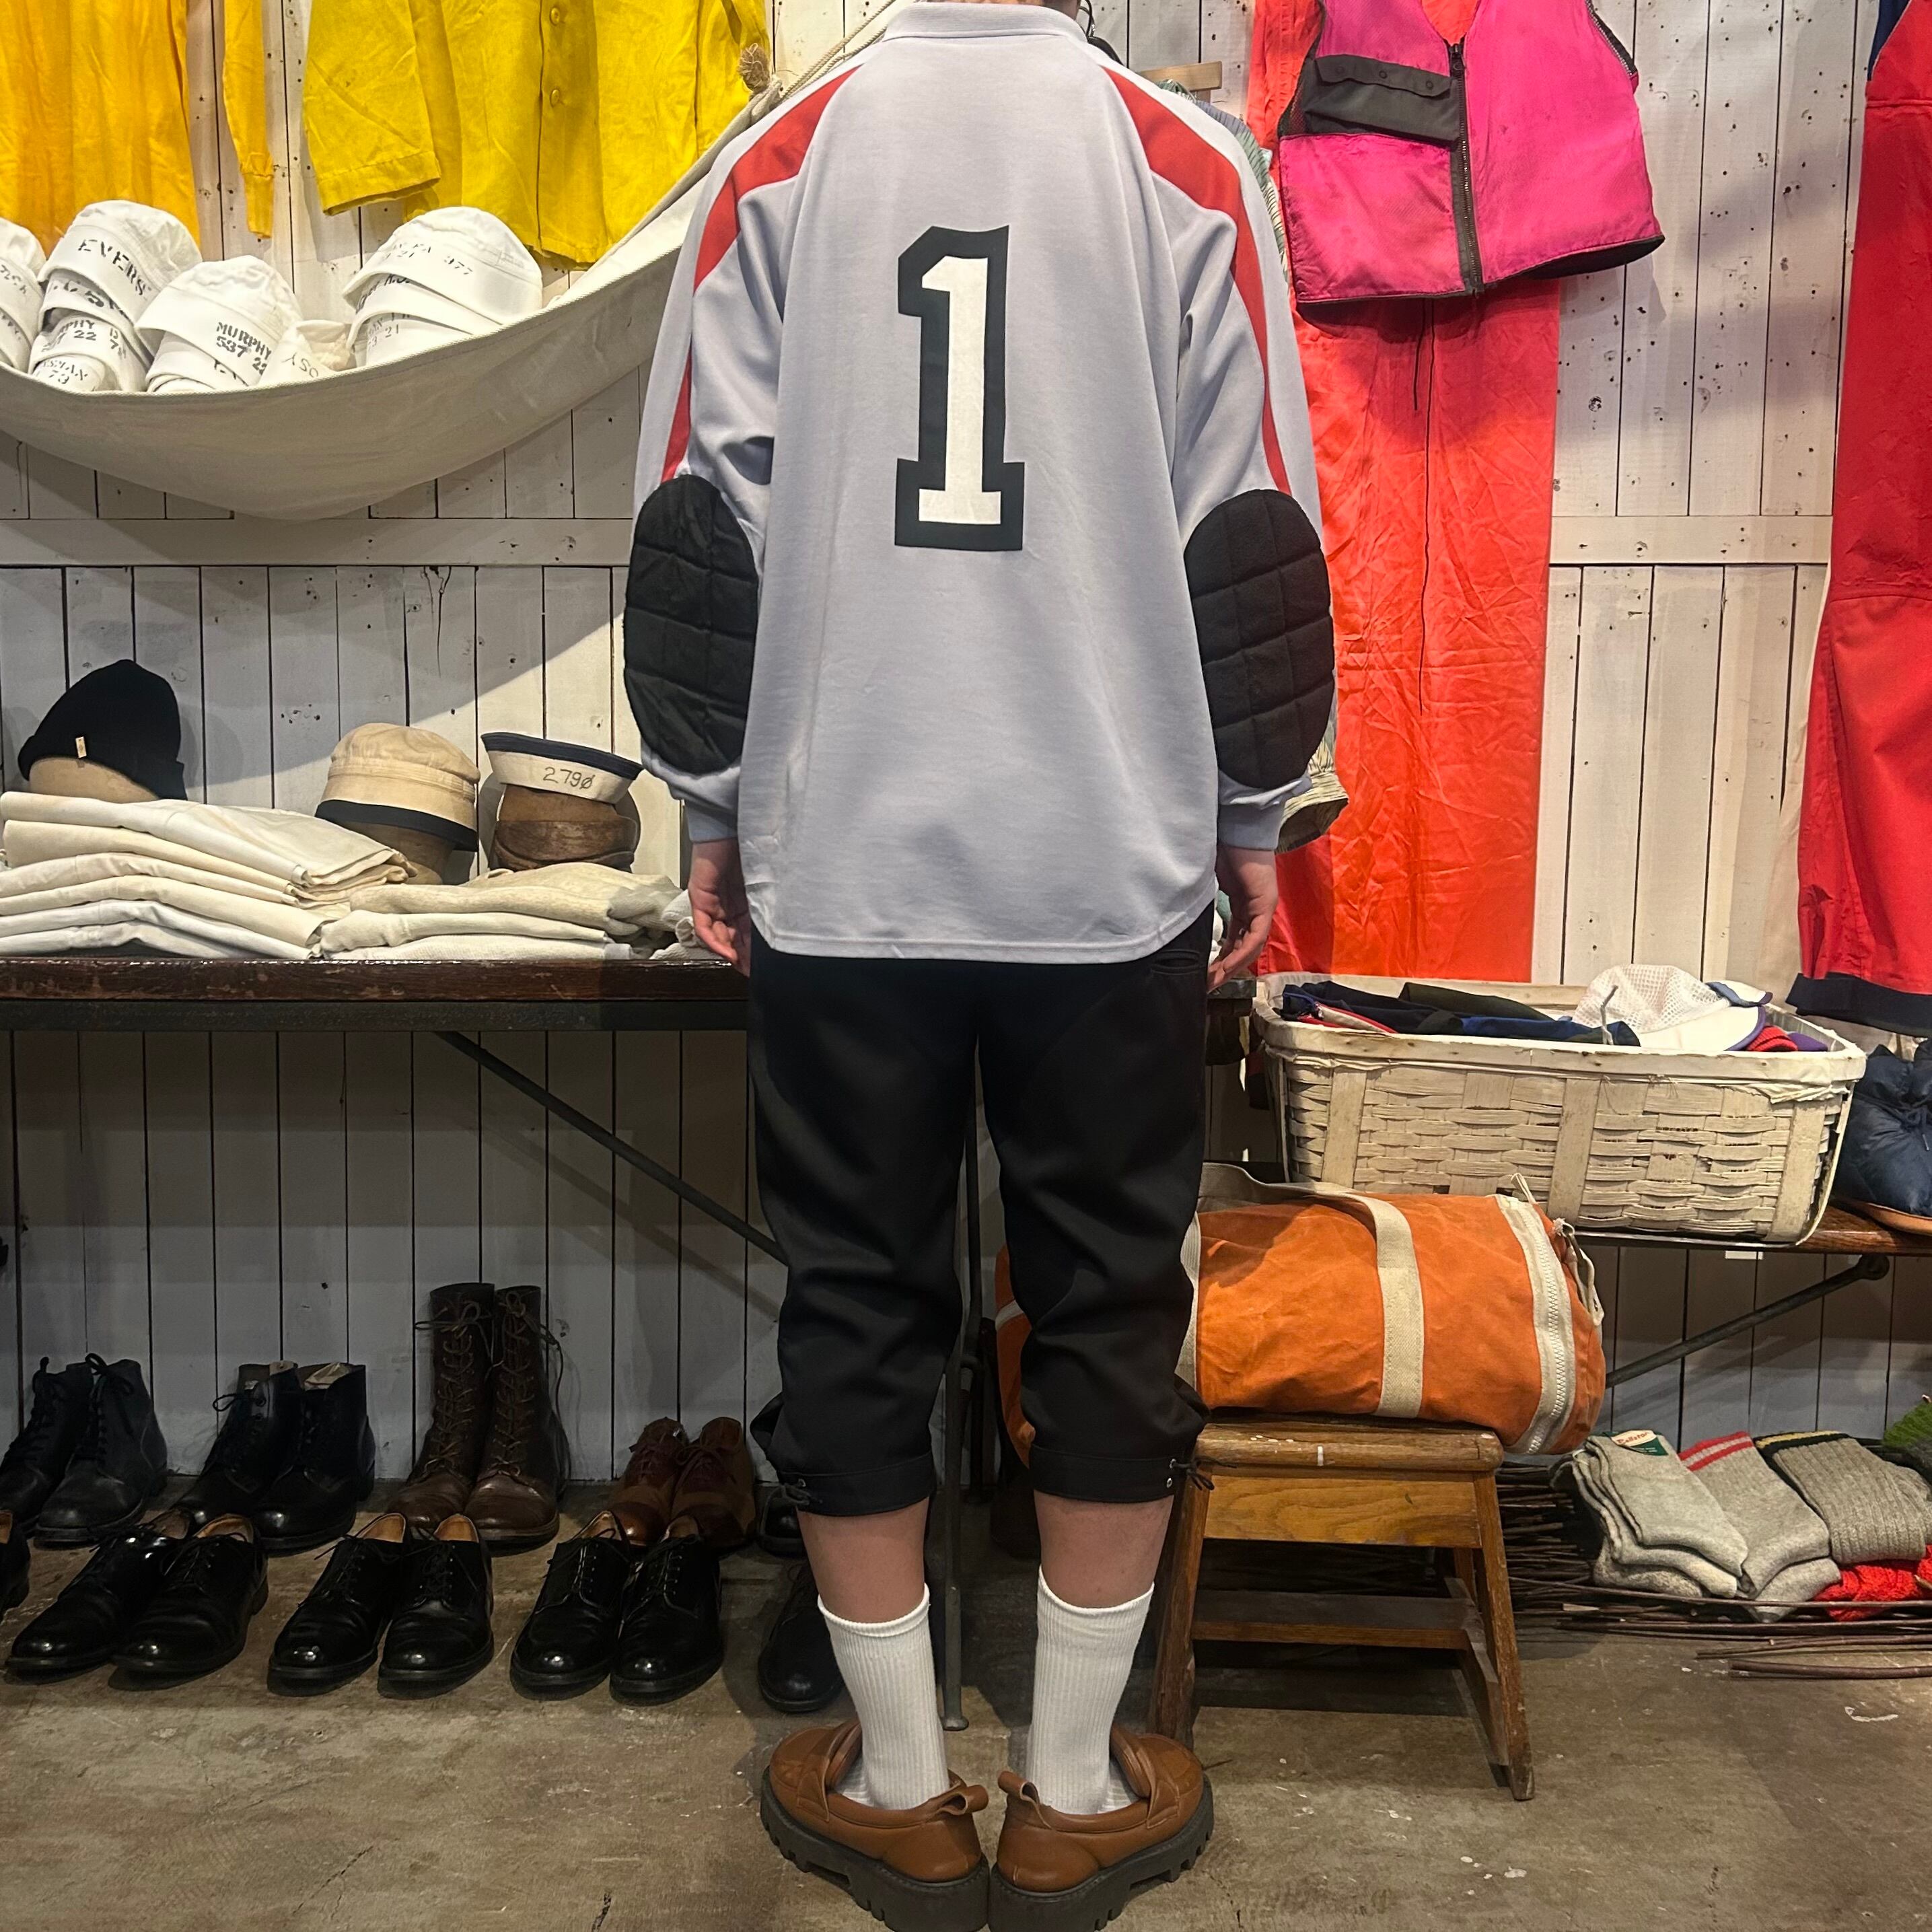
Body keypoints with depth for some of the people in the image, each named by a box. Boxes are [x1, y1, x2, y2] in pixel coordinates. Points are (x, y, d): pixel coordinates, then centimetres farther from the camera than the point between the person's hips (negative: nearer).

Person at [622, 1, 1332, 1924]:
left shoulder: (777, 161, 6)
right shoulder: (1187, 165, 4)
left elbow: (697, 520, 2)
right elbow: (1255, 536, 1)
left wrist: (714, 805, 11)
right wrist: (1249, 818, 10)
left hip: (839, 868, 1)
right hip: (1115, 868, 0)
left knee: (858, 1311, 10)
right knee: (1110, 1311, 11)